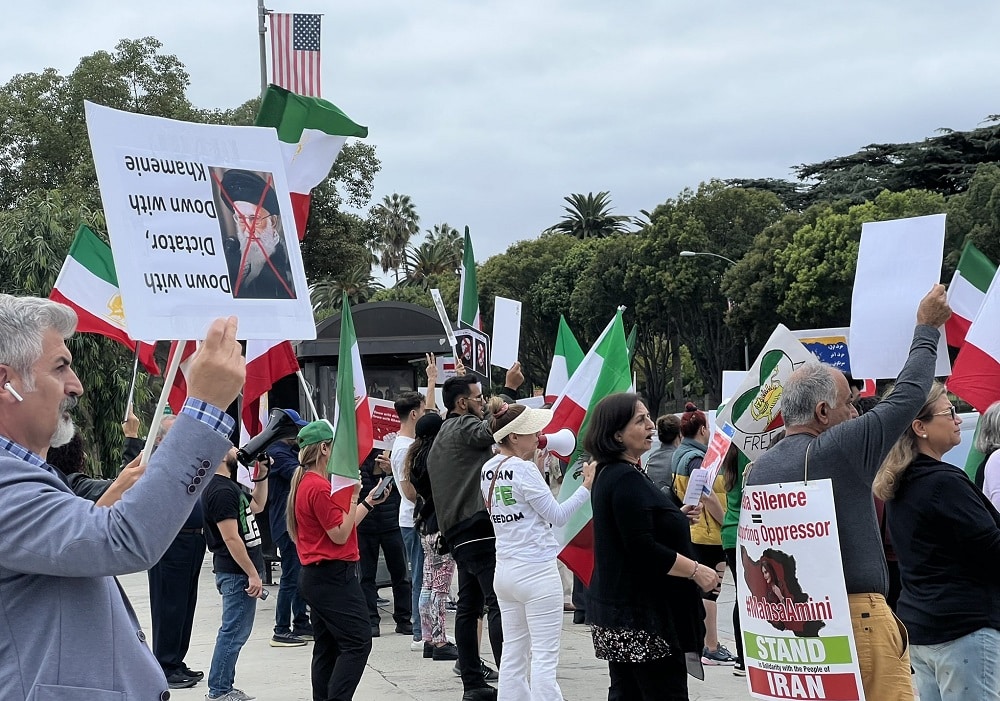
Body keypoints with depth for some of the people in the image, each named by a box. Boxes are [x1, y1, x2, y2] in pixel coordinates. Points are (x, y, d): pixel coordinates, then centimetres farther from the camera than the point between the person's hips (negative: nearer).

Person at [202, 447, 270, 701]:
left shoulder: (230, 485, 13)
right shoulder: (220, 490, -19)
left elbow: (257, 506, 27)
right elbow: (231, 539, -22)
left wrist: (262, 474, 15)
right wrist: (252, 574, -20)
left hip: (239, 572, 10)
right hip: (236, 572, -10)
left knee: (235, 631, 15)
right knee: (234, 632, -5)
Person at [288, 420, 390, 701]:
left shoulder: (306, 483, 14)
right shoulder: (319, 487, -17)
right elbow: (341, 535, -17)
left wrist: (369, 502, 14)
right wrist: (354, 495, -13)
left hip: (315, 576, 11)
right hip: (334, 575, -11)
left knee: (328, 646, 12)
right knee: (358, 642, -11)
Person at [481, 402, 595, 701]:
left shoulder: (489, 469, 9)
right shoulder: (524, 469, -13)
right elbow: (558, 515, -9)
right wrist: (587, 486, -3)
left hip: (504, 571, 8)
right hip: (537, 571, -8)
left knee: (513, 654, 9)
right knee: (544, 657, -5)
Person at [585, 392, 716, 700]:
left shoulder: (609, 474, 15)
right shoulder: (626, 479, -18)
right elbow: (643, 549, -24)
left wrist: (677, 516, 21)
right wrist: (696, 571, -18)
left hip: (615, 611, 11)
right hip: (641, 612, -11)